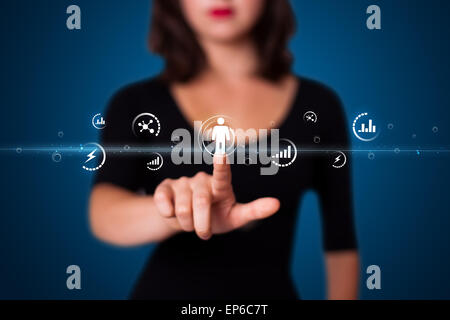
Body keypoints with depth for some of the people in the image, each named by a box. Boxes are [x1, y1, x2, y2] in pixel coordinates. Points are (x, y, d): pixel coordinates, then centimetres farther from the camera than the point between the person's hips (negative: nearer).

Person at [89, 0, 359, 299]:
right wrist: (176, 209, -39)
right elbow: (103, 213, -22)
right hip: (165, 289, 0)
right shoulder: (136, 103, -7)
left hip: (270, 290, 1)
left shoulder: (318, 104, -6)